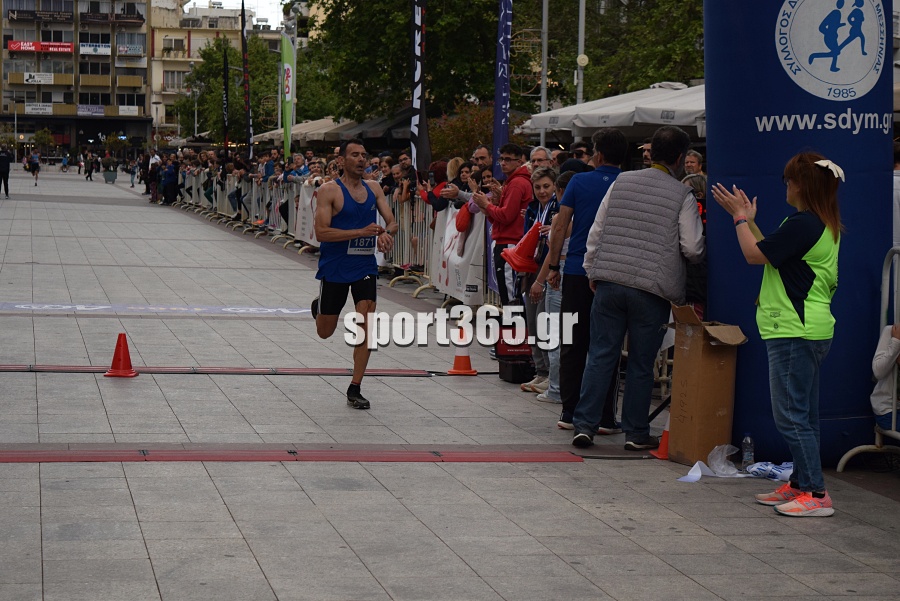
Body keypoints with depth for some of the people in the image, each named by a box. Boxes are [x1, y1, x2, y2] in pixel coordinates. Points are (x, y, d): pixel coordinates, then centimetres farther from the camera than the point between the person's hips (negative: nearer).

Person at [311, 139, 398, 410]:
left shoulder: (373, 188, 4)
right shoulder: (330, 190, -12)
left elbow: (391, 221, 6)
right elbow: (321, 232, -20)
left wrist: (386, 233, -19)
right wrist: (361, 232, -28)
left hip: (365, 266, 3)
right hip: (334, 268, -3)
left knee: (366, 328, -8)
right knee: (325, 332, 10)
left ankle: (355, 390, 1)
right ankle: (319, 306, 47)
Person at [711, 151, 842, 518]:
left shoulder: (803, 224, -19)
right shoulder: (826, 226, 13)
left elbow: (755, 255, -14)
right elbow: (772, 252, 18)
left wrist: (741, 218, 1)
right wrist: (748, 220, 23)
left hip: (794, 332, -11)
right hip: (811, 330, 11)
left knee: (791, 415, -8)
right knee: (802, 414, 15)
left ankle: (816, 494, -8)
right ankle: (800, 484, 22)